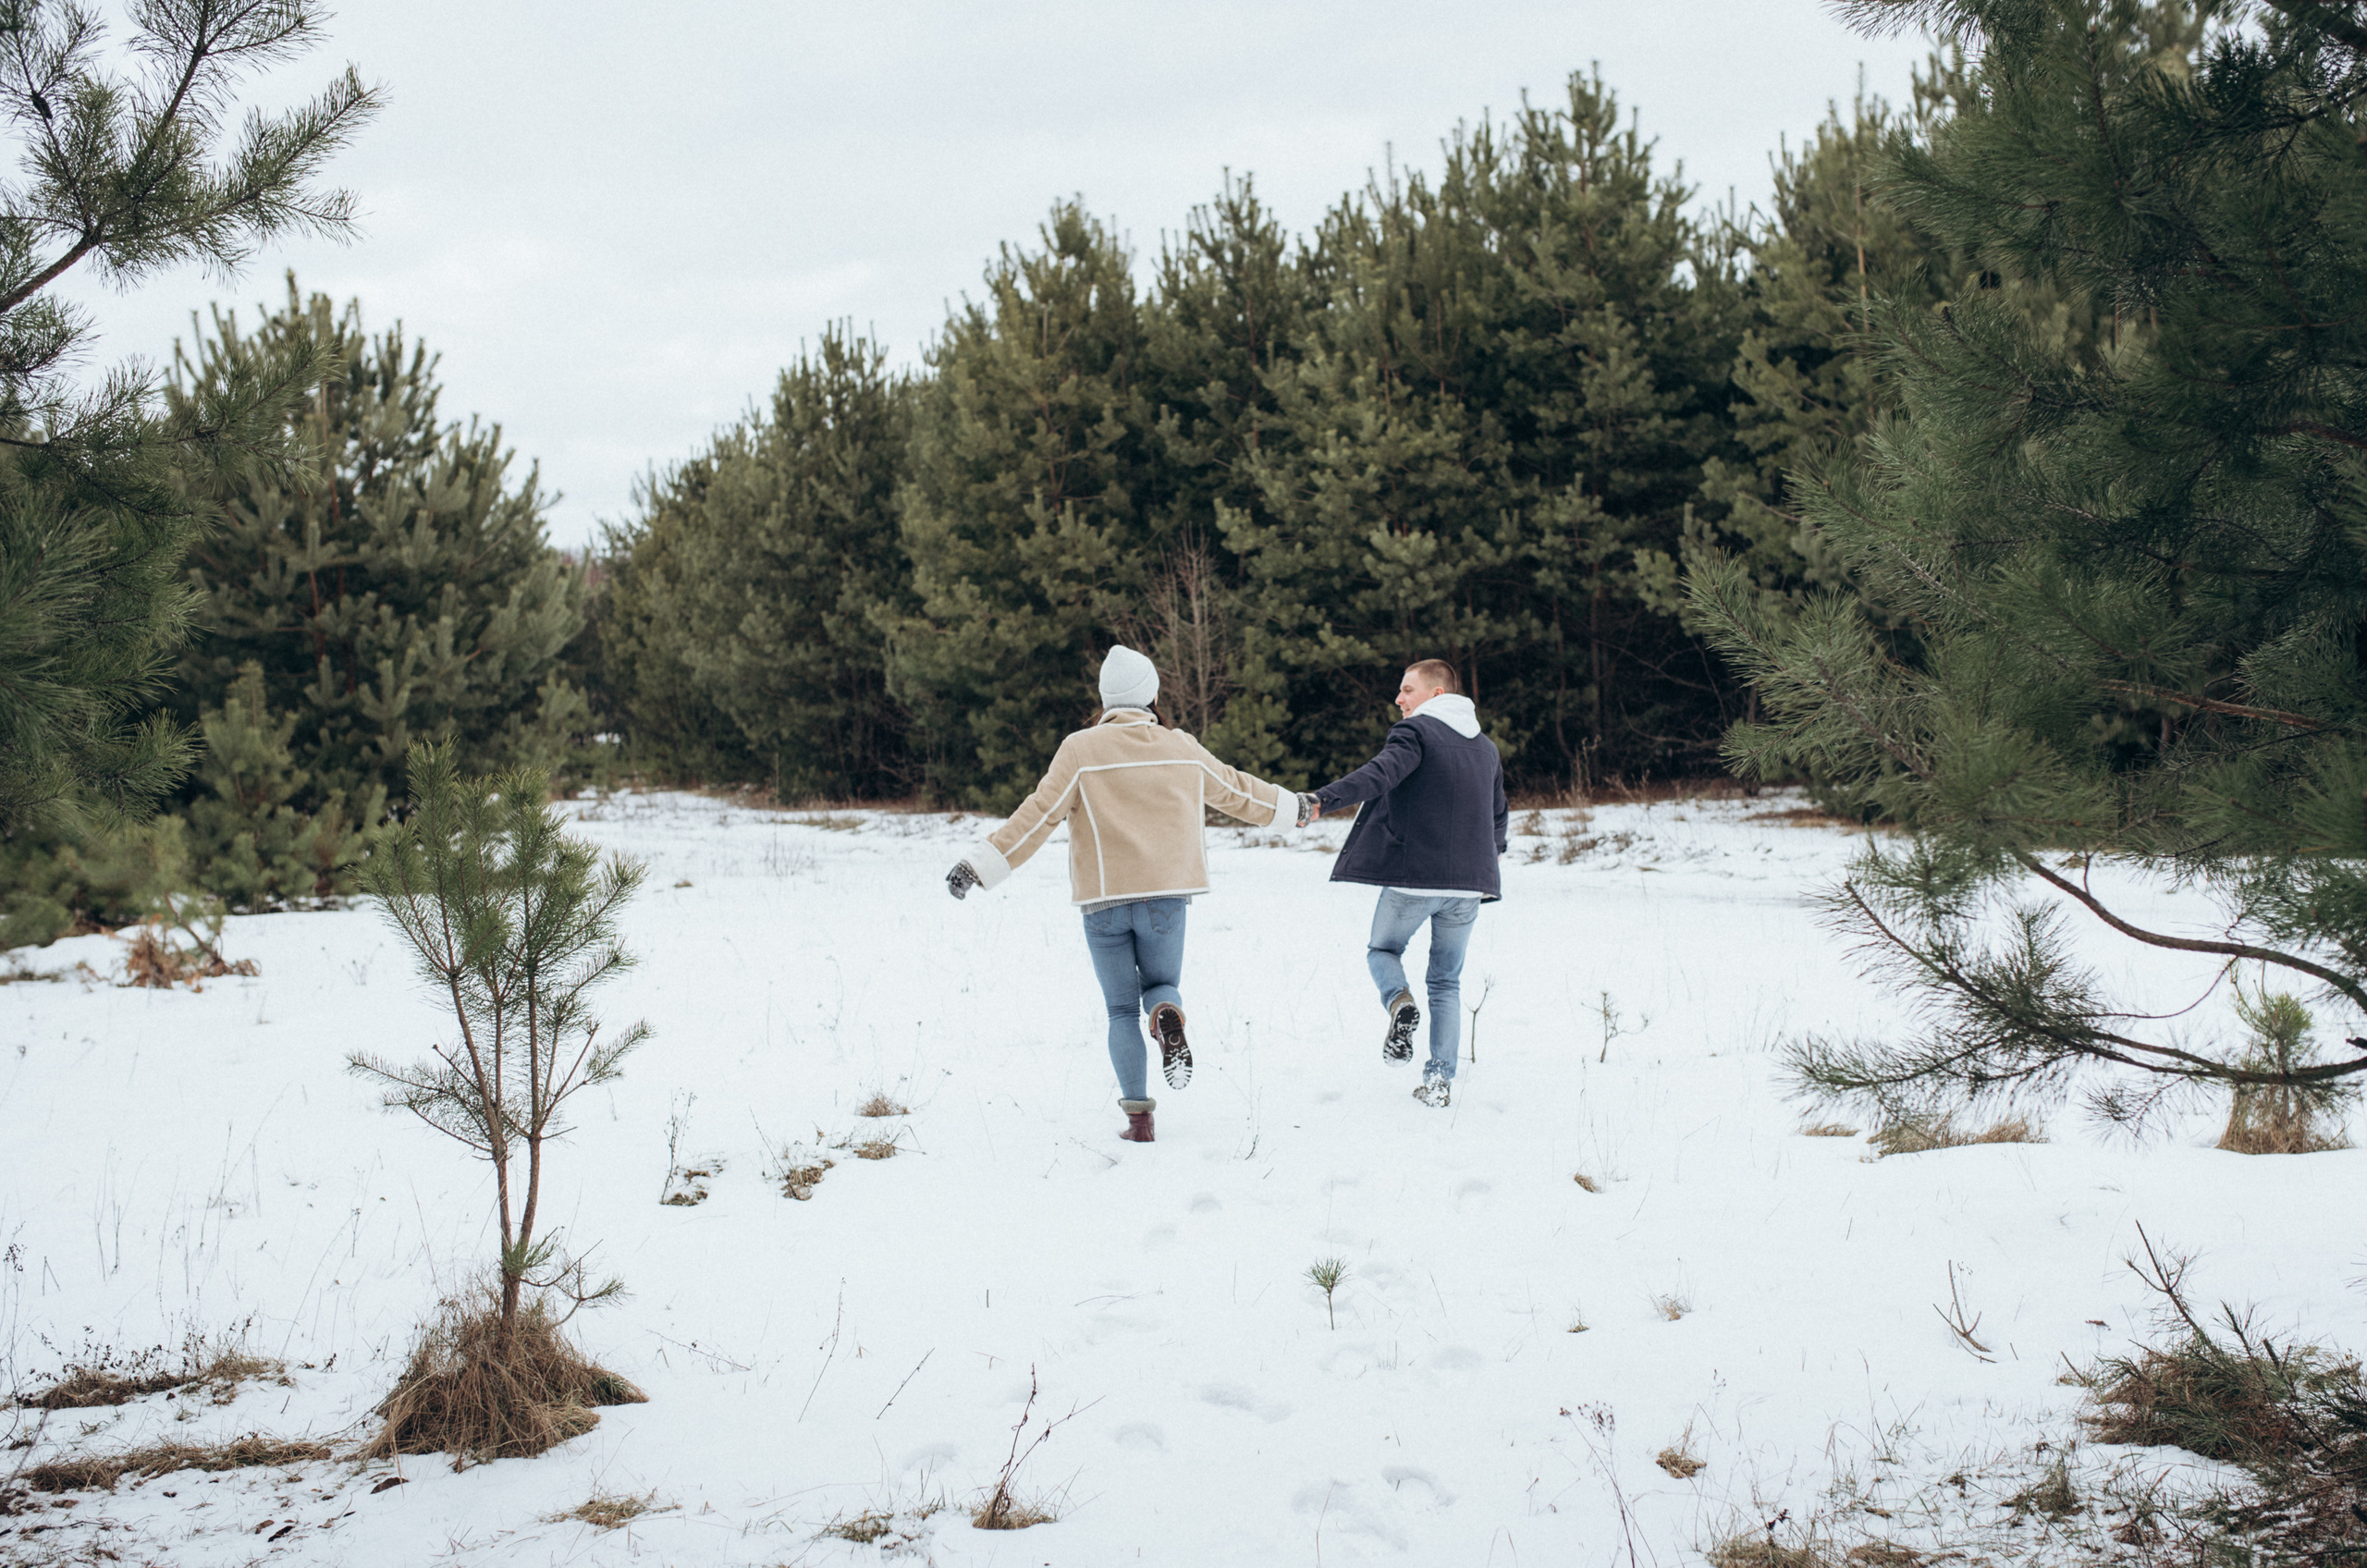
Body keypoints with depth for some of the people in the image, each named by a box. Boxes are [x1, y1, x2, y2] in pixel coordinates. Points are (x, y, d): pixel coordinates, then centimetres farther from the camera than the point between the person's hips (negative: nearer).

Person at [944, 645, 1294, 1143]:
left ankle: (1137, 1114, 1)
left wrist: (981, 865, -11)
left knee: (1122, 1010, 11)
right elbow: (1235, 791, 21)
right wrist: (1283, 804, 40)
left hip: (1104, 901, -1)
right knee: (1161, 985, 20)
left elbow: (1038, 817, -12)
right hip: (1164, 897, 1)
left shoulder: (1080, 751, -5)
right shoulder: (1182, 749, 5)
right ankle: (1168, 1018, -17)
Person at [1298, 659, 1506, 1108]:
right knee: (1446, 982, 15)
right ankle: (1440, 1079, 4)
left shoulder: (1415, 732, -6)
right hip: (1469, 884, 5)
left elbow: (1380, 773, -25)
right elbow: (1497, 817, 25)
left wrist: (1322, 801, -37)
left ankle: (1400, 1003, -13)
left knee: (1382, 950, 19)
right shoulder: (1487, 748, 16)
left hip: (1412, 877, -5)